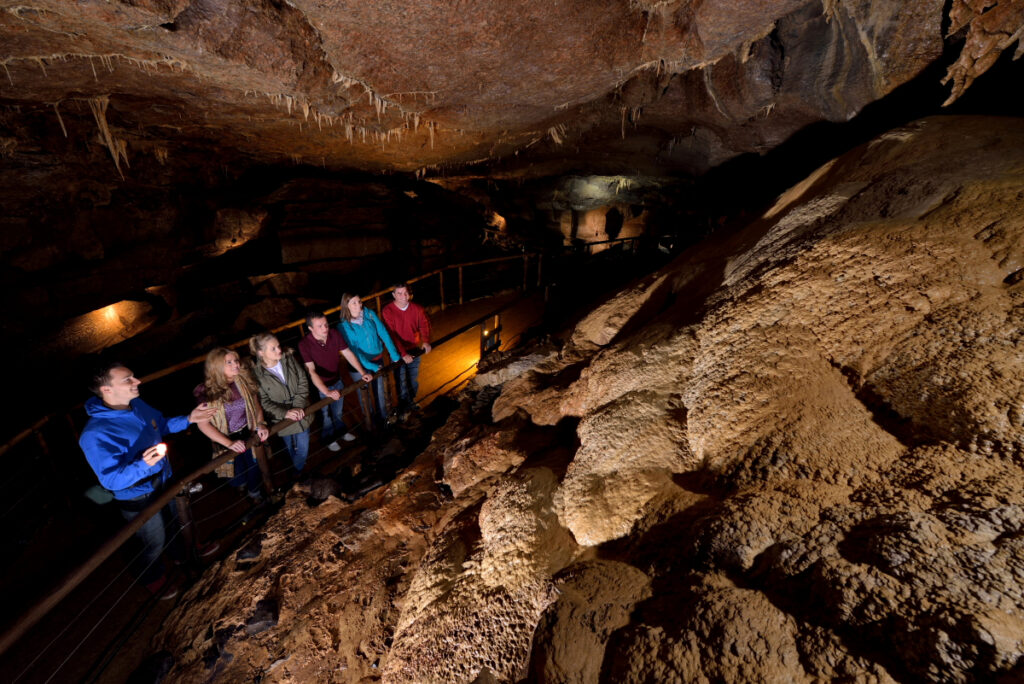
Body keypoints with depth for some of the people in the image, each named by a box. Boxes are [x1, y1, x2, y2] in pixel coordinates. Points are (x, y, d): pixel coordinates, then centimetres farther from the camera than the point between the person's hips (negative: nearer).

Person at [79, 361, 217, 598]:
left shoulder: (137, 404, -12)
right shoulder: (95, 435, -34)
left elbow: (162, 425, 9)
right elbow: (112, 479, -33)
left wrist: (188, 419, -3)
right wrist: (143, 465, -49)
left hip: (165, 480, 7)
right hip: (138, 499, -6)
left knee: (178, 520, 30)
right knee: (154, 542, 19)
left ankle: (184, 551, 61)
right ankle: (153, 577, 51)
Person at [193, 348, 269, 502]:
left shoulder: (244, 381, -12)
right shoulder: (206, 391, -20)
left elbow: (256, 404, 1)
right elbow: (203, 424, -17)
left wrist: (260, 424, -15)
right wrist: (229, 443, -23)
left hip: (249, 434, 2)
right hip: (226, 440, -2)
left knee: (254, 468, 17)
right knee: (239, 473, 16)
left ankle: (254, 492, 47)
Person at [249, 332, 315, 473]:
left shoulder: (288, 359, -9)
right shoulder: (256, 373, -19)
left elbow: (303, 381, -6)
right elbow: (263, 402, -16)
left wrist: (299, 406, -15)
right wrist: (284, 413, -26)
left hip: (301, 413, 2)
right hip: (283, 420, -2)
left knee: (303, 450, 15)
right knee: (292, 450, 20)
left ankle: (299, 473, 47)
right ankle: (297, 474, 49)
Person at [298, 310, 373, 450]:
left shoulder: (335, 334, -18)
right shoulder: (304, 345, -30)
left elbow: (348, 354, -10)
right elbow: (311, 371, -34)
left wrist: (362, 373, -17)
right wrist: (327, 392, -43)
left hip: (337, 381, 4)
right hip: (320, 386, -3)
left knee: (338, 411, 27)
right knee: (326, 415, 20)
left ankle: (341, 431, 55)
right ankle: (328, 438, 47)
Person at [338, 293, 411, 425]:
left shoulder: (370, 314, -10)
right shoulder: (344, 326, -17)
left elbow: (383, 333, -10)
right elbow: (353, 350, -18)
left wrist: (395, 355, -16)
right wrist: (372, 367, -23)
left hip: (378, 359, 3)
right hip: (360, 364, -2)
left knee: (380, 391, 16)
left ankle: (383, 417, 39)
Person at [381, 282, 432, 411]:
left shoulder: (417, 308, -8)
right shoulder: (387, 311, -19)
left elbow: (424, 324, -11)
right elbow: (391, 335, -22)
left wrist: (426, 341, -30)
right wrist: (403, 354, -28)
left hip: (414, 350, 3)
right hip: (398, 352, -3)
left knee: (413, 379, 18)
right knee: (401, 381, 5)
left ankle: (412, 400, 43)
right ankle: (405, 407, 25)